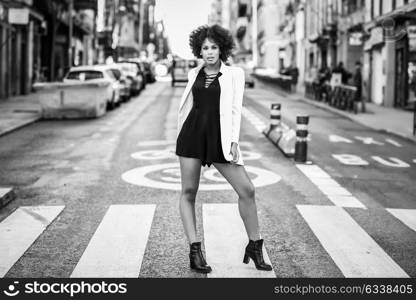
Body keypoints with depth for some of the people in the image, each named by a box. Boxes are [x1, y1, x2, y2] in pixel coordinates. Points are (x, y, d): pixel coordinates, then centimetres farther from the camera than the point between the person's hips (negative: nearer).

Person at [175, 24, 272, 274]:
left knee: (247, 189, -6)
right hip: (192, 133, 2)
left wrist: (234, 141, -12)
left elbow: (236, 109, -2)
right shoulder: (194, 74, 13)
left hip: (219, 137, -2)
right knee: (189, 192, -1)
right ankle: (195, 251, 6)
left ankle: (255, 247, 9)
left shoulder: (235, 74, 5)